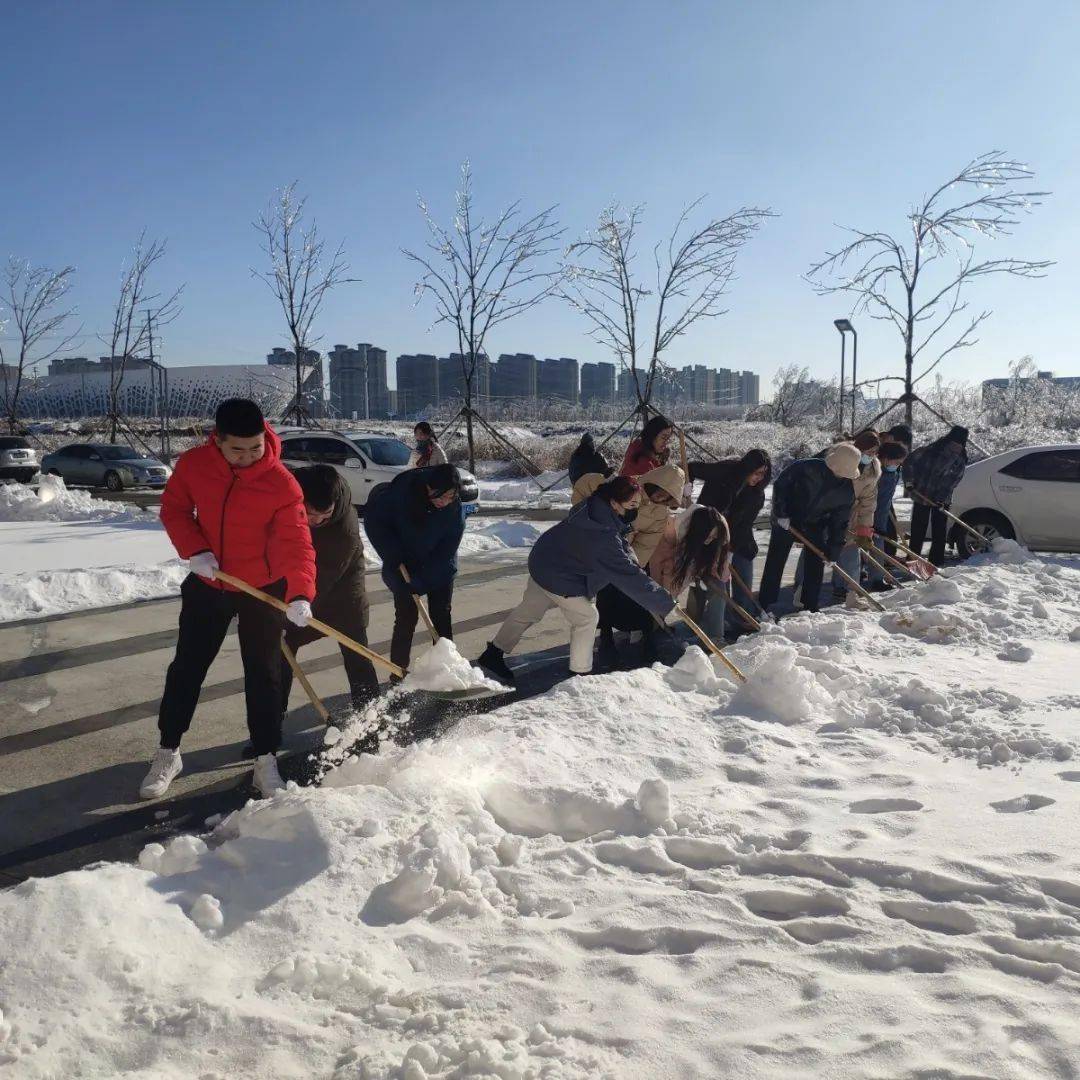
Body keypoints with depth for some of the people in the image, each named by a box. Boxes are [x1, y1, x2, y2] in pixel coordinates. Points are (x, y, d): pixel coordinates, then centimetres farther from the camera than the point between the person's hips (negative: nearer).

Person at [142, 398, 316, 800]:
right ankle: (167, 753, 27)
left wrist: (300, 594, -43)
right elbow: (174, 507, 1)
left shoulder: (281, 483, -23)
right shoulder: (193, 463, -13)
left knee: (263, 675, 5)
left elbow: (296, 543, -28)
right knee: (186, 668, 11)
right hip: (208, 585, 3)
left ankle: (265, 760, 18)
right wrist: (194, 550, -16)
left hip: (263, 589, -2)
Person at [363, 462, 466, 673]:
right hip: (404, 568, -1)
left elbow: (445, 553, -19)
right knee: (406, 619, -4)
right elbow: (373, 518, -14)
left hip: (440, 570, 2)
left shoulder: (455, 511, -21)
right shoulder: (402, 490, -25)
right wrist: (393, 555, -19)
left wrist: (421, 581, -25)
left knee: (442, 619, 5)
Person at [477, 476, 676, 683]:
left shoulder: (591, 506, -11)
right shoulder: (605, 539, -36)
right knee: (587, 618, 9)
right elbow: (629, 576, -33)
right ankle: (579, 673, 19)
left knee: (528, 611, 23)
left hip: (542, 562, 9)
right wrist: (664, 603, -28)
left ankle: (493, 654, 36)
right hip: (560, 580, -9)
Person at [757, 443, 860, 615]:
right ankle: (763, 605, 5)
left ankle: (810, 607, 16)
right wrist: (781, 514, -19)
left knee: (816, 566, 3)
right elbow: (780, 485, -17)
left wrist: (833, 551, -4)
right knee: (775, 562, -2)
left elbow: (840, 521, -5)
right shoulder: (806, 468, -27)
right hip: (785, 521, -3)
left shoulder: (848, 491, -14)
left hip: (816, 525, 4)